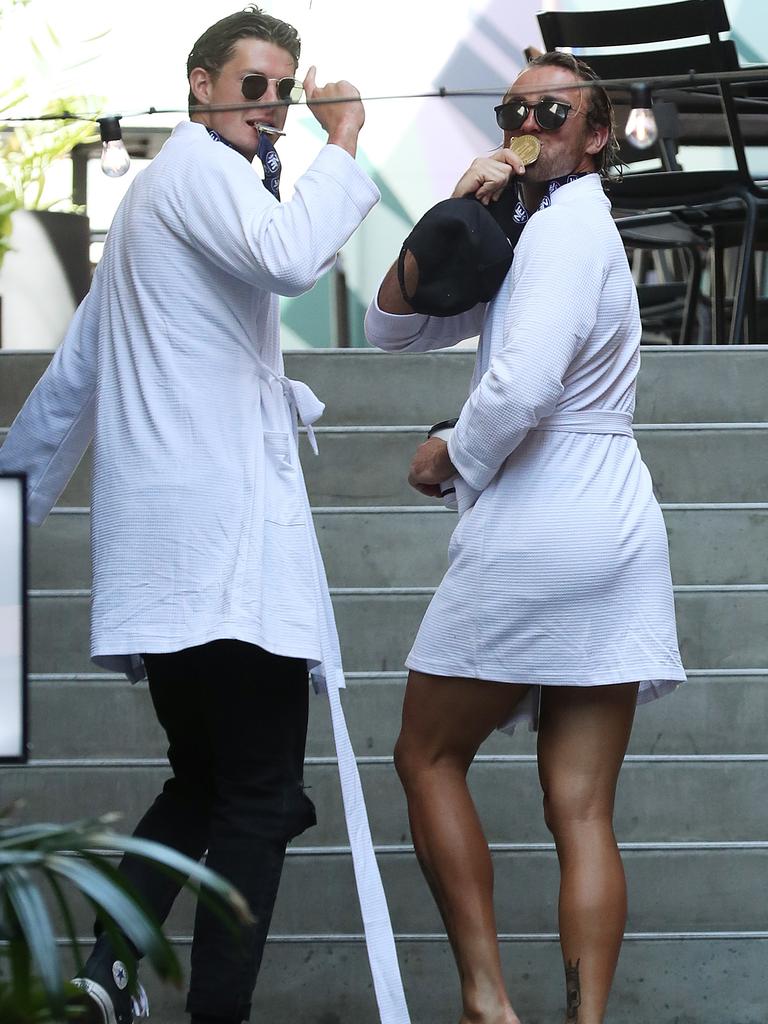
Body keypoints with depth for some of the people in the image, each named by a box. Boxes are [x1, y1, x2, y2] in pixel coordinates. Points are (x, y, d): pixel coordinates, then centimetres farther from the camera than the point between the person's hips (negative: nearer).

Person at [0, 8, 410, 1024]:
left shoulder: (155, 194, 27)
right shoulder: (199, 162, -3)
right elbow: (292, 255, -24)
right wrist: (344, 139, -12)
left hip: (163, 548, 10)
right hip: (225, 532, -10)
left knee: (200, 783, 14)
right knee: (260, 800, -7)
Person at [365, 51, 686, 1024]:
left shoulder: (566, 227, -10)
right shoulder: (522, 241, 20)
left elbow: (522, 387, -24)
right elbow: (394, 327, 15)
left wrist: (449, 457, -7)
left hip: (532, 537, -9)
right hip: (616, 538, 9)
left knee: (428, 758, 6)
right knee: (582, 808, 1)